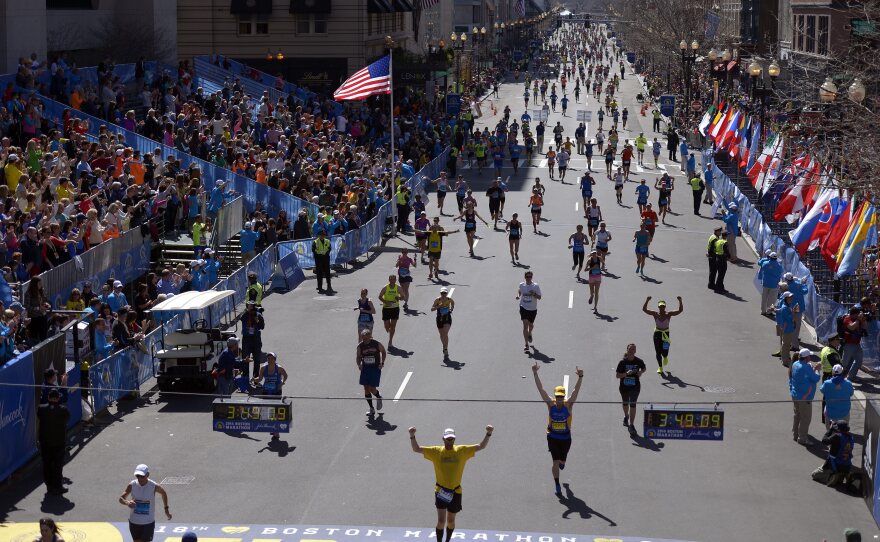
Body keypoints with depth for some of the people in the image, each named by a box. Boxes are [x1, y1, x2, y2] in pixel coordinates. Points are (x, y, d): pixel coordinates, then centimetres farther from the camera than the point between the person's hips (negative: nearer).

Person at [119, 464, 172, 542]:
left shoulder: (154, 486, -14)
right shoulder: (132, 485, -10)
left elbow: (163, 493, 6)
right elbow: (121, 498, -9)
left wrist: (166, 509, 7)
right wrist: (127, 502, -32)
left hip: (148, 523, -3)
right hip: (134, 521, 3)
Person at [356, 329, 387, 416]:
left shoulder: (377, 344, -10)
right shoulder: (360, 346, -4)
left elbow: (383, 352, 7)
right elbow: (358, 357, 8)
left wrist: (382, 362, -4)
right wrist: (359, 364, -12)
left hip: (376, 368, -3)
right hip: (365, 368, 3)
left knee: (372, 389, -8)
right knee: (366, 389, 2)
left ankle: (379, 398, 27)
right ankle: (371, 409, 14)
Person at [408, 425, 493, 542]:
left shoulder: (462, 451, -1)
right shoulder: (436, 451, -4)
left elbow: (481, 446, 0)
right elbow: (416, 449, -6)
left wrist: (488, 434, -13)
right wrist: (412, 436, -21)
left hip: (455, 492, 2)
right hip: (441, 491, -2)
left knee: (450, 521, 16)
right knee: (441, 521, -12)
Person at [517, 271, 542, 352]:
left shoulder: (536, 286, -8)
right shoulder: (521, 285, -2)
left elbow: (539, 297, -5)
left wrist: (534, 294, -25)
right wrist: (518, 295, 1)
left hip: (533, 309, 1)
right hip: (524, 308, -1)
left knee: (531, 325, 18)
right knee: (525, 325, -14)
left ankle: (529, 334, 56)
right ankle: (526, 345, -14)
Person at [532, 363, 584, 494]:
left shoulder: (568, 405, -13)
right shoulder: (551, 404, -11)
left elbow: (576, 390, -25)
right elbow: (540, 389, -17)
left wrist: (580, 377, -40)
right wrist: (535, 374, -27)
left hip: (566, 438, 1)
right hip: (552, 437, -1)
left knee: (562, 460, 18)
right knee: (556, 462, -6)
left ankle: (562, 462, 57)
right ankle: (557, 485, 9)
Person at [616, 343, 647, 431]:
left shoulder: (638, 361, -7)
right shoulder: (622, 362, -11)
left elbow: (644, 368, 14)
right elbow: (618, 375, -11)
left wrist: (641, 372, -9)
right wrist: (626, 373, -28)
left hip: (635, 386, -1)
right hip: (624, 386, 1)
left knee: (633, 404, -11)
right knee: (625, 403, 21)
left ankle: (631, 425, -8)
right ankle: (626, 416, 52)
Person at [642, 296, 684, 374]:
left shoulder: (669, 314, -11)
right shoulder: (655, 314, -10)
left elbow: (680, 310, -17)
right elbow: (644, 309, -18)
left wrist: (680, 301, -31)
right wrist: (647, 301, -32)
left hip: (666, 333, 0)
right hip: (657, 333, 0)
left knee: (664, 352, -4)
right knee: (658, 352, -1)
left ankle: (665, 357, 35)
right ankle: (660, 367, 16)